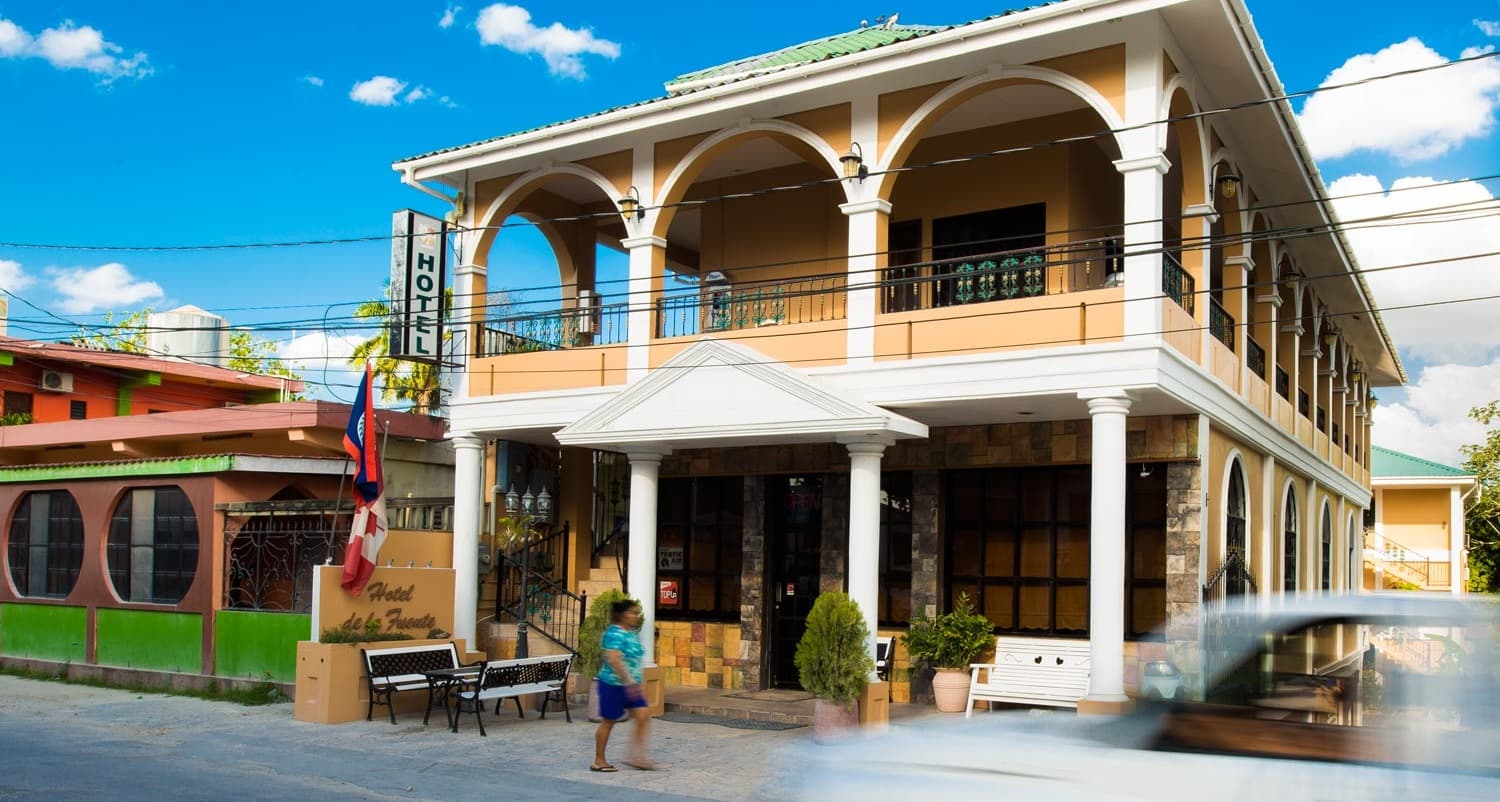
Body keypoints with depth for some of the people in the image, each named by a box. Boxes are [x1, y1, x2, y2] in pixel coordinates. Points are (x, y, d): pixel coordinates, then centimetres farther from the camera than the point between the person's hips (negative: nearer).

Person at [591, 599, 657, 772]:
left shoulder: (633, 634, 12)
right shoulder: (614, 633, -17)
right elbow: (614, 660, -26)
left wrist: (638, 683, 22)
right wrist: (629, 682, -29)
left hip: (631, 685, 8)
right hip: (613, 684, -8)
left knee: (643, 716, -3)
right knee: (609, 721, 2)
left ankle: (636, 756, 4)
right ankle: (599, 761, 15)